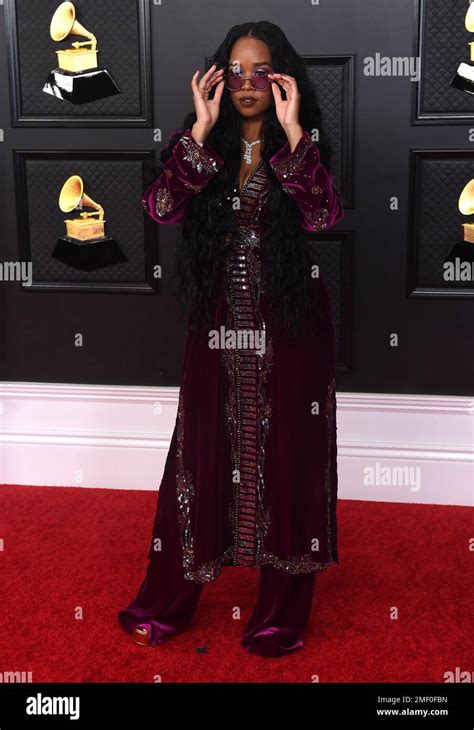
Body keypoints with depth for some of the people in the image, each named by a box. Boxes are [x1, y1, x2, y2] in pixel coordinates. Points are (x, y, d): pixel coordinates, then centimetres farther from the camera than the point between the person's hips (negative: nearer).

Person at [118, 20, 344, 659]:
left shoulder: (303, 145, 1)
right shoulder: (202, 142, 5)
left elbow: (324, 215, -17)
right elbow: (161, 207, -13)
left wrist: (291, 132, -21)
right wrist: (202, 128, -17)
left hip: (290, 324, -1)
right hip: (219, 322, 1)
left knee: (286, 459, 5)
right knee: (201, 456, 7)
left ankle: (281, 615, 21)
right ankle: (168, 604, 23)